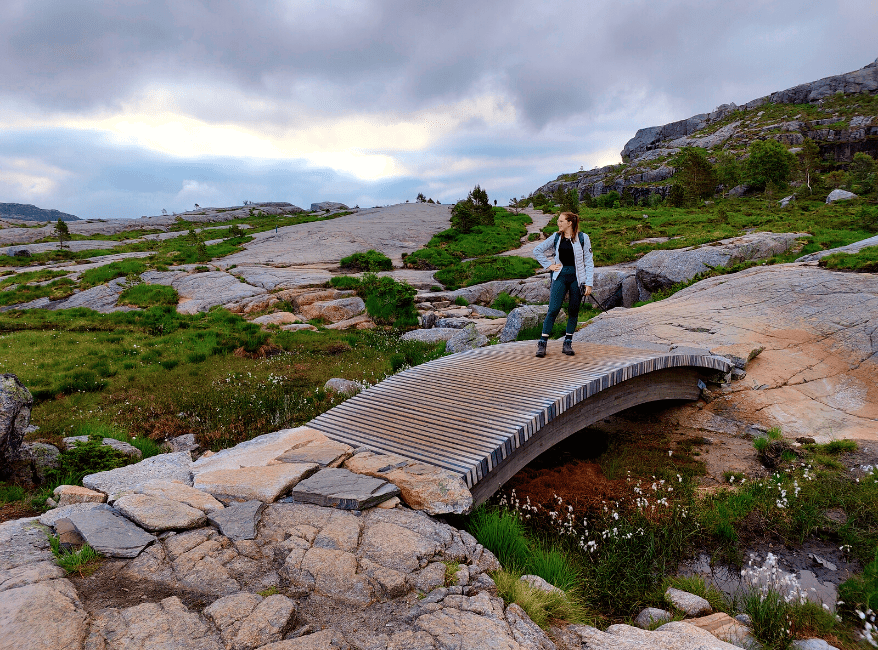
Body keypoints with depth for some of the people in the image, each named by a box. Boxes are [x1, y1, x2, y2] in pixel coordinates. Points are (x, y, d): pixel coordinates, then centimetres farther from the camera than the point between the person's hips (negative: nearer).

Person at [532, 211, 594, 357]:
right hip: (560, 276, 1)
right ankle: (542, 343, -4)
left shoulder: (583, 238, 0)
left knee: (573, 311, 5)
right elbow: (537, 250, 15)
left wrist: (589, 284, -5)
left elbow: (588, 262, 1)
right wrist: (548, 266, 7)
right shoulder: (556, 237, 6)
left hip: (577, 278, -1)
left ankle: (568, 343, 16)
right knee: (553, 310, -8)